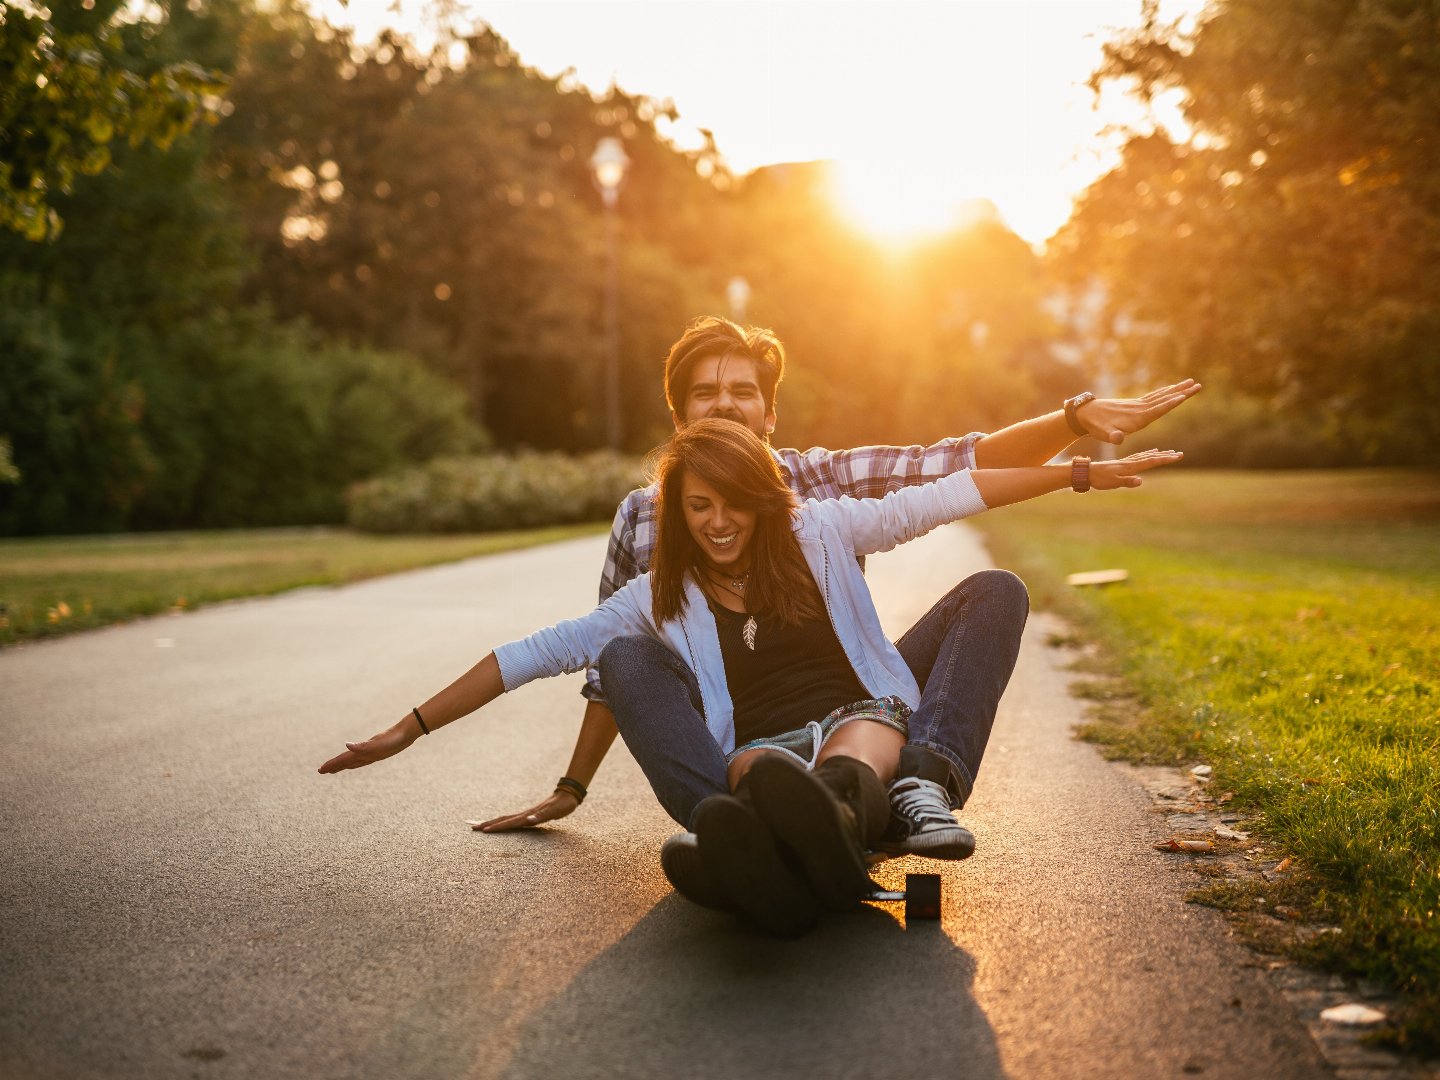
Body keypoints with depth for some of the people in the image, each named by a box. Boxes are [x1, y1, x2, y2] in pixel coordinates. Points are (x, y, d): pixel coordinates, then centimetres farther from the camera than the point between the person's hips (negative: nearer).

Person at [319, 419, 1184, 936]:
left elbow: (947, 495, 8)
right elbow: (535, 655, 9)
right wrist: (411, 730, 6)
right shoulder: (661, 598, 12)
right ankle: (754, 847, -61)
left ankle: (837, 808, -74)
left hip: (860, 719, 0)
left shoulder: (818, 534, 12)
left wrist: (1083, 474, 6)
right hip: (753, 755, 1)